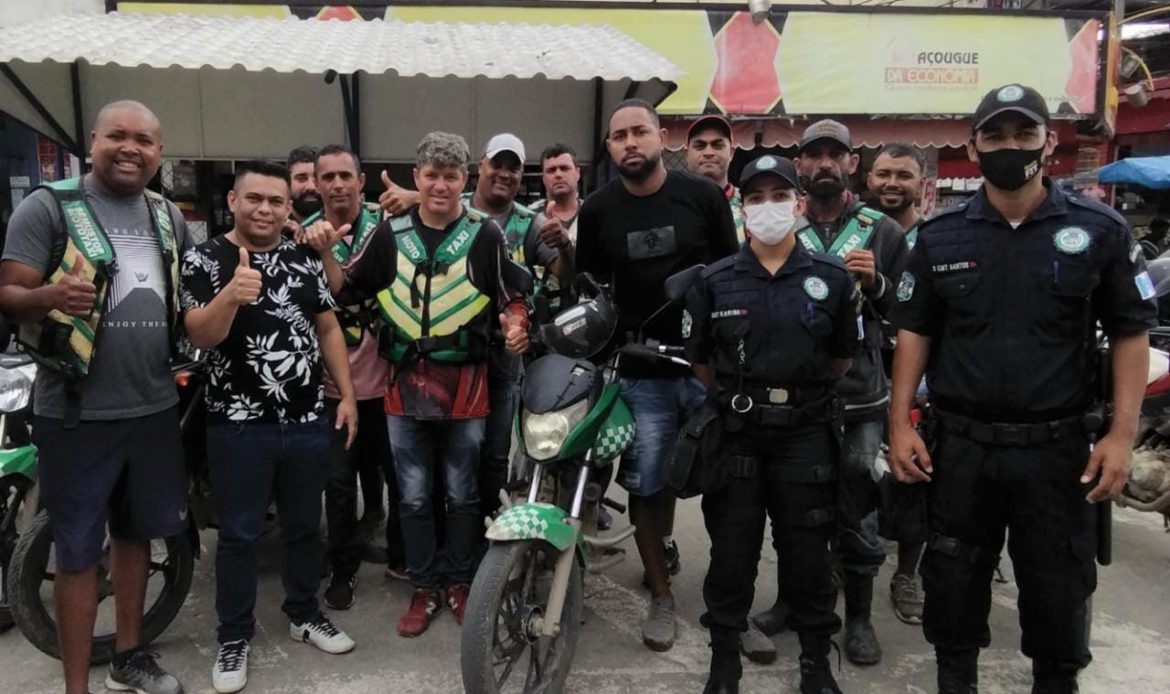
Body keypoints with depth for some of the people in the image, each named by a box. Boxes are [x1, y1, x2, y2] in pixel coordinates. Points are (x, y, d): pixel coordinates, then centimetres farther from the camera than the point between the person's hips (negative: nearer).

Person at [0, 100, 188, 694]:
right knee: (78, 551, 2)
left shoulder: (169, 216, 12)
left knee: (136, 534, 17)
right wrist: (48, 297, -31)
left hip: (155, 407, 6)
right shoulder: (48, 205, -6)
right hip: (78, 412, -5)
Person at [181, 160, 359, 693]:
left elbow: (328, 328, 10)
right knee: (239, 535, 6)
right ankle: (234, 638, 21)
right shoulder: (204, 260, -6)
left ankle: (304, 613, 34)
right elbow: (199, 336, -17)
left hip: (308, 422, 4)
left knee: (304, 525, 16)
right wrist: (231, 295, -37)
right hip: (239, 425, -4)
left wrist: (347, 395, 4)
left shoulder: (304, 259, 7)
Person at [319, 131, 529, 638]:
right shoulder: (389, 233, 6)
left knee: (462, 494, 11)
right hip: (405, 385, 2)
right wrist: (324, 254, -7)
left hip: (465, 385, -2)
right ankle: (424, 586, 25)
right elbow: (347, 290, 9)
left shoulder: (486, 235, -1)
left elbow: (511, 297, 1)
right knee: (413, 496, 10)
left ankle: (460, 582, 27)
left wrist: (515, 325, -20)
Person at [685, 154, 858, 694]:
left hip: (807, 436, 0)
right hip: (735, 436, 1)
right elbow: (700, 361, 9)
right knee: (731, 552, 9)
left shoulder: (833, 278, 1)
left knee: (808, 552, 9)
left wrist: (807, 393, 12)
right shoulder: (714, 281, 2)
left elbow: (843, 357, 11)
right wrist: (735, 400, 8)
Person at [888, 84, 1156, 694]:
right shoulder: (940, 236, 1)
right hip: (960, 443, 1)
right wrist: (899, 423, -1)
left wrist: (1122, 434, -7)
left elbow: (1130, 333, 0)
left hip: (1059, 446, -1)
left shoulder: (1099, 230, -2)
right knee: (953, 580, 13)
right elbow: (913, 332, 5)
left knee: (1059, 586, 12)